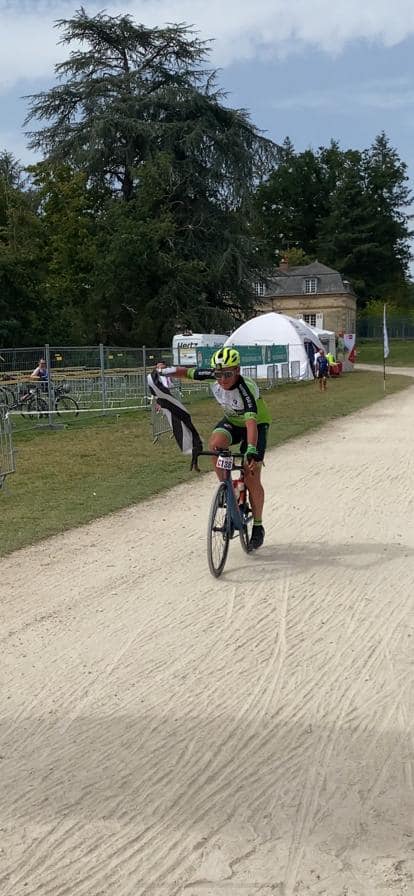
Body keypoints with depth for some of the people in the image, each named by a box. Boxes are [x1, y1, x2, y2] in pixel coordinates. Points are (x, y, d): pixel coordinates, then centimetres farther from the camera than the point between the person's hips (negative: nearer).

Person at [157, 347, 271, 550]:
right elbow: (187, 372, -7)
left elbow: (252, 422, -49)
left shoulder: (246, 388, -38)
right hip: (231, 421, 5)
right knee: (215, 443, -30)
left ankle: (257, 526, 9)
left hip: (257, 424, -5)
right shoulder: (213, 375, -22)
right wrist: (167, 370, -25)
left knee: (252, 478, -12)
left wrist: (251, 450, -63)